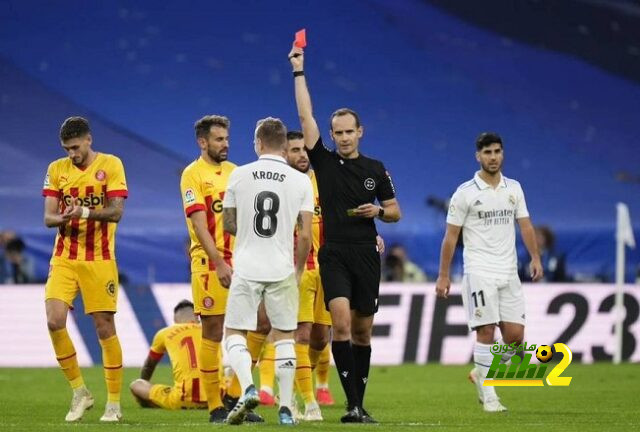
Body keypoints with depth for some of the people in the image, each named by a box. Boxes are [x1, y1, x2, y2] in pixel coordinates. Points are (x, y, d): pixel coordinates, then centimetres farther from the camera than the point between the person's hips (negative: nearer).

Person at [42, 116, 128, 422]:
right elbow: (48, 217, 3)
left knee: (105, 328, -1)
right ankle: (79, 392, 4)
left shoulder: (110, 165, -3)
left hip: (99, 259, -3)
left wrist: (84, 212, -26)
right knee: (54, 321, -12)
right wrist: (63, 218, -19)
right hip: (64, 258, 3)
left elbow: (116, 211, -11)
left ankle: (114, 402, 9)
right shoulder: (56, 169, 7)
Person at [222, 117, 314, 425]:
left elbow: (228, 224, 6)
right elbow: (305, 235, -4)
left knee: (234, 332, 9)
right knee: (284, 336, 13)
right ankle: (285, 408, 9)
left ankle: (248, 388, -16)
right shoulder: (301, 181, -2)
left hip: (246, 269, -1)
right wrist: (299, 270, 10)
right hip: (282, 271, 1)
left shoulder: (239, 175, -2)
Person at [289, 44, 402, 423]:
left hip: (366, 255, 3)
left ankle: (360, 403, 17)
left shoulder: (376, 170, 8)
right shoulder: (324, 162, 2)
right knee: (341, 322, -19)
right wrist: (299, 71, -3)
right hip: (334, 254, -2)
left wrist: (379, 211, -9)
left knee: (363, 330, 7)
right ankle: (352, 403, -21)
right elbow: (306, 115, -2)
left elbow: (395, 212, 14)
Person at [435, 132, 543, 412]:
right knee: (486, 332, -9)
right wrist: (443, 276, -2)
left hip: (509, 272, 4)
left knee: (515, 335, -1)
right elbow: (451, 236, 0)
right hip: (479, 271, -4)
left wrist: (535, 258, -3)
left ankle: (482, 373, 22)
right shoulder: (465, 193, -2)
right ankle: (488, 394, -2)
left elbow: (525, 225, 12)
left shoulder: (514, 188, 11)